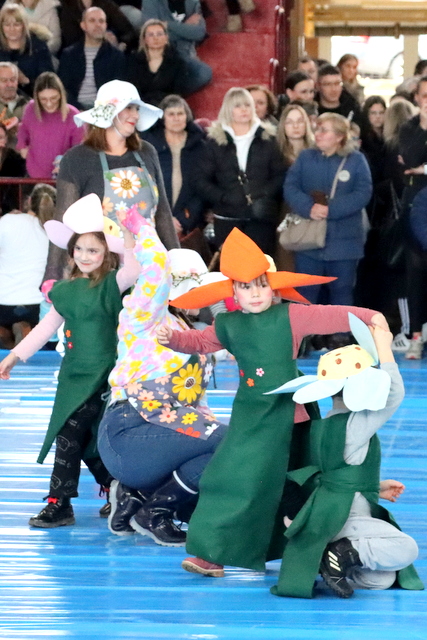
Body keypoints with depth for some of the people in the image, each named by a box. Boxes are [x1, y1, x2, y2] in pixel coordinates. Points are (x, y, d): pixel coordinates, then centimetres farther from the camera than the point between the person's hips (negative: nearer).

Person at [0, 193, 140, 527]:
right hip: (73, 374, 7)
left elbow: (136, 269, -27)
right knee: (86, 442, 10)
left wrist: (127, 236, -24)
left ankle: (59, 504, -7)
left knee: (69, 433, -14)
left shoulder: (112, 284, -7)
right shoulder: (65, 290, 10)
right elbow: (47, 327, 16)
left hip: (101, 377, -7)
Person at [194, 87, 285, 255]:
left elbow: (279, 175, 7)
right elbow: (201, 179, 4)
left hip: (261, 217, 0)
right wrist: (222, 197, -10)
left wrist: (265, 196, -10)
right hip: (227, 218, 0)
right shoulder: (216, 140, 8)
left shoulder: (267, 138, 10)